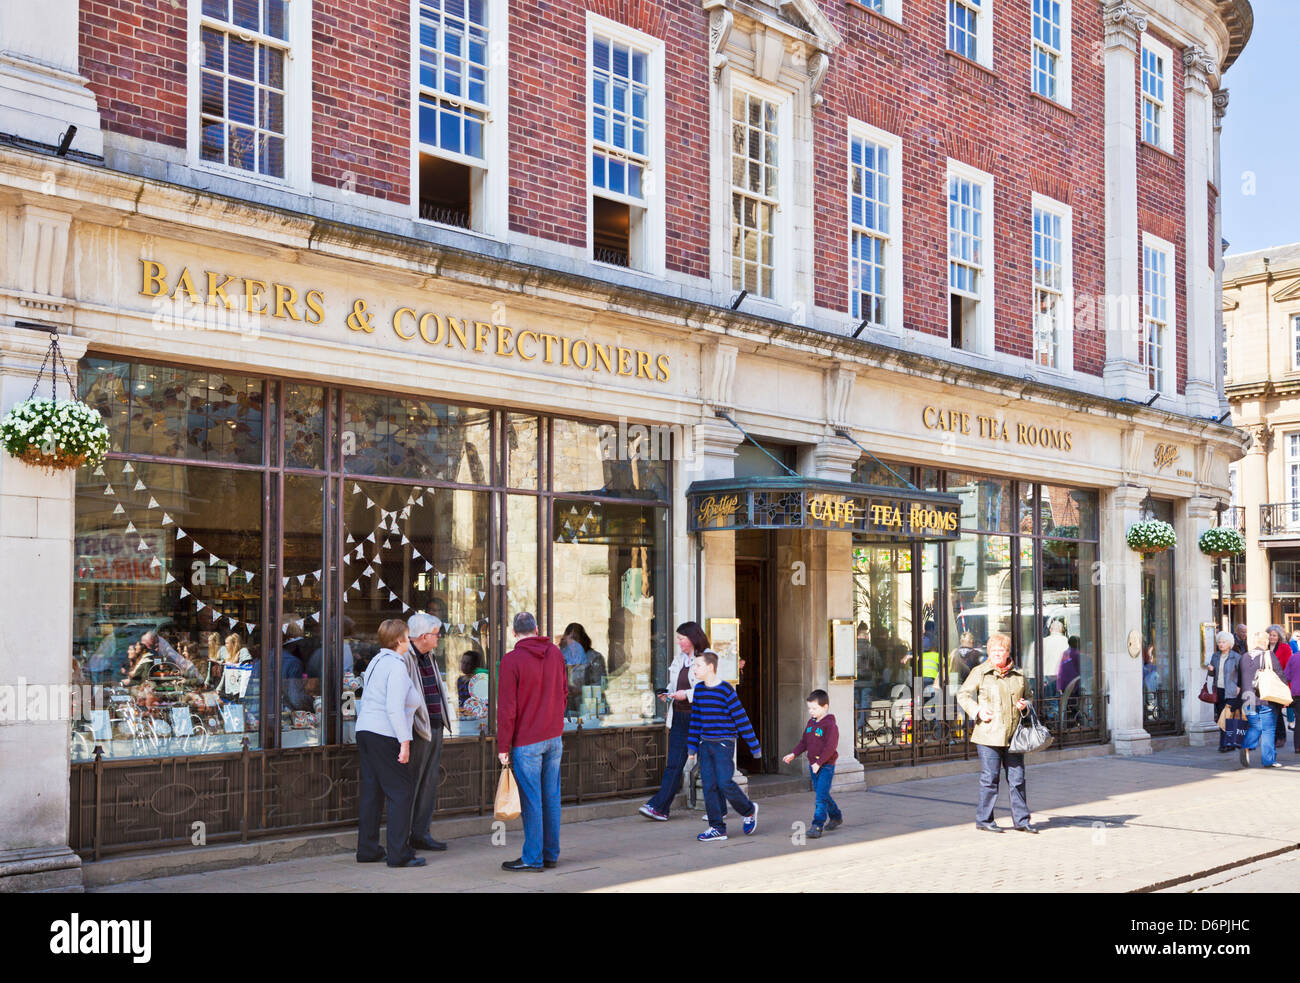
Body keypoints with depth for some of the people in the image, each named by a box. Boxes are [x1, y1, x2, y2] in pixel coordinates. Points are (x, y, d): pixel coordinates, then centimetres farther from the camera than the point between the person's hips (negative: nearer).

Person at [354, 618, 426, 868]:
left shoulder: (376, 661, 16)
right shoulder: (396, 666, -13)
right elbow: (395, 708, -21)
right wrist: (405, 742, -20)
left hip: (365, 731, 10)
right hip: (386, 735, -10)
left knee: (372, 791, 13)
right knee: (401, 792, -4)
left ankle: (367, 850, 17)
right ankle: (399, 854, -4)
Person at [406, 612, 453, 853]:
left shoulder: (428, 657, 15)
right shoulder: (405, 658, -15)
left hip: (435, 728, 9)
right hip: (417, 731, -9)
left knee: (429, 783, 12)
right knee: (409, 785, -3)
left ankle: (420, 833, 19)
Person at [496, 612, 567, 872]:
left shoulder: (512, 660, -11)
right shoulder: (555, 653, 6)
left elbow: (507, 707, -12)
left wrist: (503, 746, -8)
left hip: (526, 741, -6)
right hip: (554, 737, 6)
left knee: (531, 800, -1)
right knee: (551, 797, 11)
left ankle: (533, 858, 3)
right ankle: (551, 853, 18)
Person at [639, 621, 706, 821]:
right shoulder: (679, 658, 15)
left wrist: (687, 695, -20)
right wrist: (668, 694, 6)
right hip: (679, 717, 7)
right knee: (673, 763, 3)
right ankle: (659, 807, -1)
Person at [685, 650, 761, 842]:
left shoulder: (726, 689, -12)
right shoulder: (699, 689, 9)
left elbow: (741, 718, -10)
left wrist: (754, 746, -8)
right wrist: (692, 749, 17)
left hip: (724, 743, -6)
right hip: (705, 744, 6)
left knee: (725, 783, -12)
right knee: (709, 785, 3)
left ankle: (748, 811, 14)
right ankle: (717, 828, 9)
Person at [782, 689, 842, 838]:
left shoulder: (830, 724, -15)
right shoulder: (810, 722, 10)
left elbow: (831, 746, -21)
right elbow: (804, 741, 16)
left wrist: (819, 763, -25)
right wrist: (794, 754, 3)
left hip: (826, 766, -8)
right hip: (813, 765, 8)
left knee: (821, 796, -11)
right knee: (822, 794, 17)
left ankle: (817, 826, -10)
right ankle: (836, 816, 36)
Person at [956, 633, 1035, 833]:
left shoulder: (1018, 675, 12)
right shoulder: (980, 672, 1)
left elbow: (1026, 697, 26)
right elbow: (963, 695, 4)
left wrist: (1024, 704, 3)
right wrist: (977, 711, -10)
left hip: (1013, 736, 4)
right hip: (989, 735, -4)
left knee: (1017, 779, 6)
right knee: (989, 779, 0)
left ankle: (1022, 820, 16)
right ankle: (983, 820, 11)